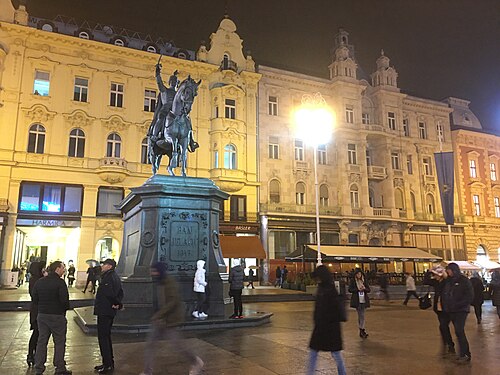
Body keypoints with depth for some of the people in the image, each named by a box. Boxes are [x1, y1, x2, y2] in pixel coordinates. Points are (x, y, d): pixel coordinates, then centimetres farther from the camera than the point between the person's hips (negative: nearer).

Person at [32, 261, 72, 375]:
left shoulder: (39, 281, 4)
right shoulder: (60, 282, -16)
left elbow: (34, 299, 6)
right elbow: (64, 300, -20)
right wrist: (66, 308, -1)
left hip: (42, 315, 6)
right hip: (57, 316, -6)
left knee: (41, 341, 14)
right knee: (59, 342, 5)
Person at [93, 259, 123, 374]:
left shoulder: (108, 277, -18)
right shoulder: (115, 277, 14)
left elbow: (110, 293, -26)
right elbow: (120, 292, 14)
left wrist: (116, 303, -11)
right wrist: (118, 303, -1)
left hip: (104, 311, -10)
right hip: (109, 311, 10)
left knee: (103, 337, -3)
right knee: (106, 336, 18)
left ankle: (108, 365, 2)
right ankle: (110, 362, 28)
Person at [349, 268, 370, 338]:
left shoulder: (364, 280, 10)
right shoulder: (352, 281, 1)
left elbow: (368, 290, 11)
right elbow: (350, 290, -2)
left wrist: (364, 288, -10)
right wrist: (358, 289, -14)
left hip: (364, 300, 3)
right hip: (357, 300, -3)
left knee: (362, 315, 3)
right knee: (361, 316, -4)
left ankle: (361, 330, 8)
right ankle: (362, 330, 0)